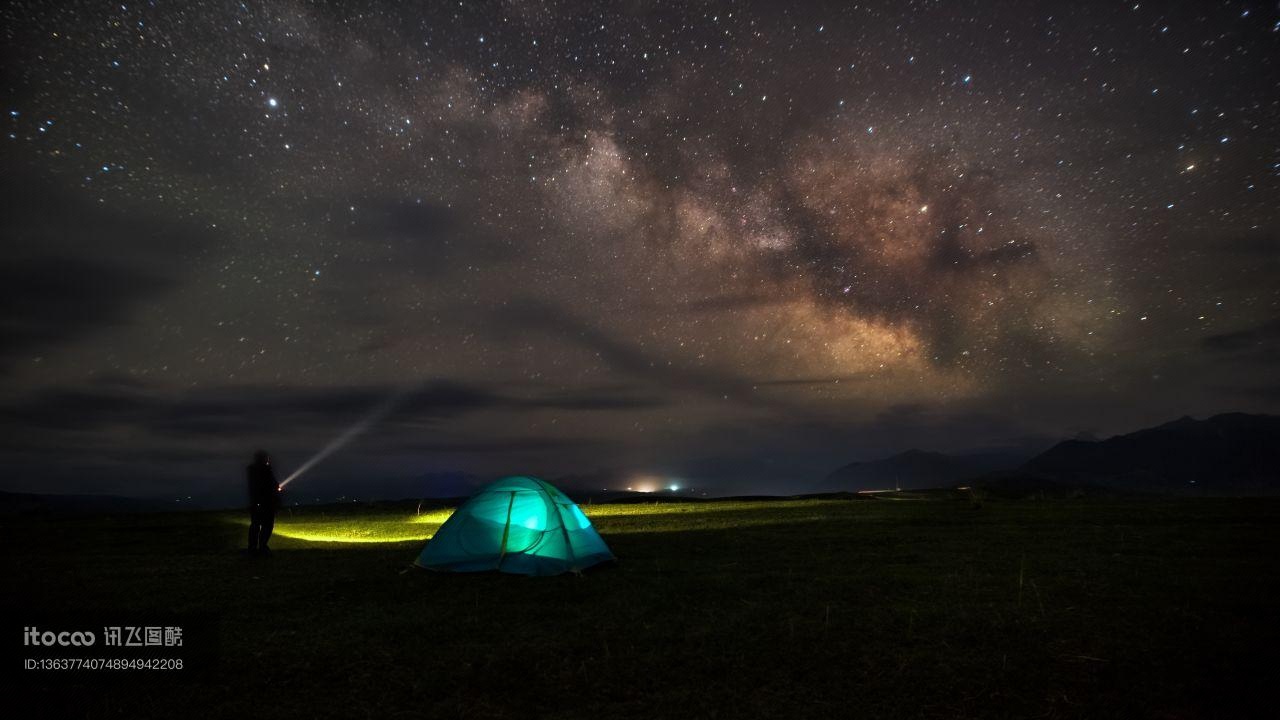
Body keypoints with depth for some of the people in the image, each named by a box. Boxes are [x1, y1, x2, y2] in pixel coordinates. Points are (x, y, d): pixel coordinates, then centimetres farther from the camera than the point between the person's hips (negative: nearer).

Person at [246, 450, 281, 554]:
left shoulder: (250, 469, 8)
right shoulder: (266, 469, -15)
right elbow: (274, 485, -15)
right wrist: (277, 487, 7)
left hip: (254, 501, 7)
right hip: (267, 502, -7)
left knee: (254, 524, 14)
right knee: (267, 524, -2)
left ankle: (252, 546, 16)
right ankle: (262, 546, -6)